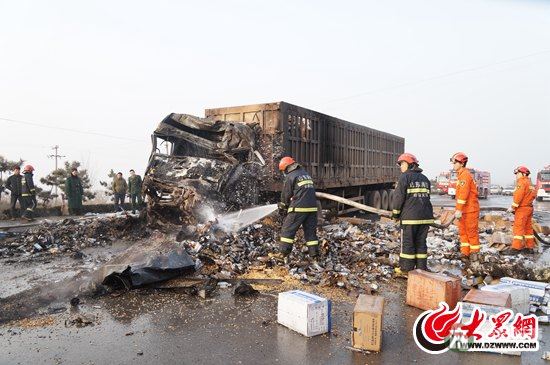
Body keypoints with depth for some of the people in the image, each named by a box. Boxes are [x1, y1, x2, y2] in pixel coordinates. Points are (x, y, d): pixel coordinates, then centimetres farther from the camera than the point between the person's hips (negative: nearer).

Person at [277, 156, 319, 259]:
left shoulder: (290, 177, -4)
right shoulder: (306, 174, 19)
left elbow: (286, 195, 0)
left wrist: (282, 207, 18)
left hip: (299, 208, -7)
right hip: (312, 207, 7)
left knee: (287, 230, 2)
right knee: (311, 230, 12)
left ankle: (284, 252, 0)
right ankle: (314, 252, 8)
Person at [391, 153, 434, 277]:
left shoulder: (405, 177, -6)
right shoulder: (424, 178, 15)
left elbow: (398, 197, -9)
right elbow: (426, 196, 17)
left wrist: (395, 213, 2)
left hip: (410, 216, -6)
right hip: (426, 216, 6)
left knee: (407, 243, 2)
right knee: (421, 242, 12)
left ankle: (406, 269, 7)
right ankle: (422, 268, 16)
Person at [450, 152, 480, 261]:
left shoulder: (465, 175, -16)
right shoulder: (462, 175, 16)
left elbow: (464, 194, -23)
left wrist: (459, 210, -26)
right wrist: (458, 209, 19)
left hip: (470, 210, -10)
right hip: (464, 210, 10)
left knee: (471, 232, 1)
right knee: (463, 231, 12)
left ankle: (474, 253, 11)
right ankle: (465, 253, 18)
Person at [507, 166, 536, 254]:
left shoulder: (522, 182, -12)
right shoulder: (530, 184, 17)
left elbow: (518, 196, -19)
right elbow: (534, 195, 18)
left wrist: (513, 207, -15)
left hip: (522, 209, -9)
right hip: (529, 208, 9)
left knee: (518, 228, -8)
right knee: (528, 228, 12)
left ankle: (516, 247, -9)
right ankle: (530, 247, 16)